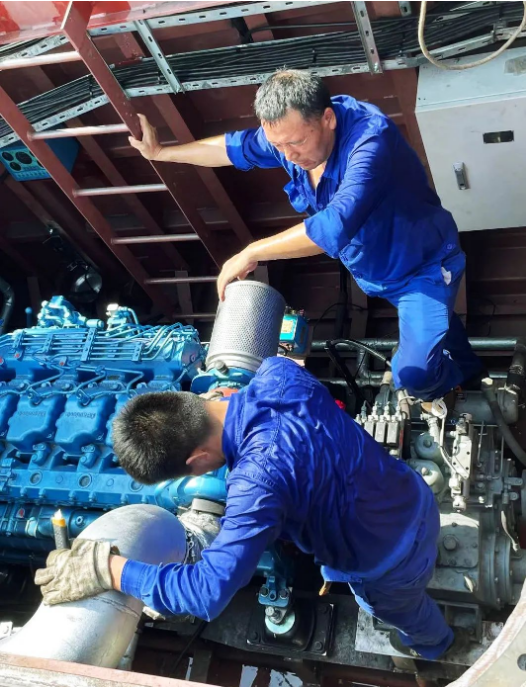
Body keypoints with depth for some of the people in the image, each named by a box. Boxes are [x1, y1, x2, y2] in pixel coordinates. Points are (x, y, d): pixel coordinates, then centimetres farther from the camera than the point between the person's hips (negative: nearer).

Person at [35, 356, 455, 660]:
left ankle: (432, 645, 67)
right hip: (413, 495, 6)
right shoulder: (280, 373, -18)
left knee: (401, 609, 32)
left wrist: (106, 570, -33)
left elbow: (210, 592, -42)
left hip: (389, 560, -6)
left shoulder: (259, 478, -41)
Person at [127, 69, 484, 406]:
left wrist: (251, 254, -40)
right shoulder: (289, 132, -15)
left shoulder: (370, 138, -39)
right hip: (372, 270, 7)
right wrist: (162, 152, 11)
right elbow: (236, 147, 4)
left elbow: (335, 226, -49)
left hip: (423, 265, -7)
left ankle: (461, 376, 20)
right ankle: (469, 369, 59)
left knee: (414, 374, -16)